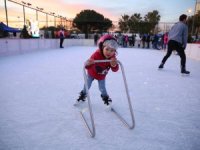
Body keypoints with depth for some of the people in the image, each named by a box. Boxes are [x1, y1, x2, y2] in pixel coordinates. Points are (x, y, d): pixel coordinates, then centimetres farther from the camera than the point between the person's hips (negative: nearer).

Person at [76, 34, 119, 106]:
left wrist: (114, 65, -52)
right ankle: (83, 95, 45)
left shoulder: (113, 57, -27)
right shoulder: (96, 54, -40)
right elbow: (88, 66, -48)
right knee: (87, 86, 15)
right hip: (91, 73, -2)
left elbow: (115, 70, -28)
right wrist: (88, 64, -73)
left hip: (102, 76, 2)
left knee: (102, 88, 9)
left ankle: (105, 97, 41)